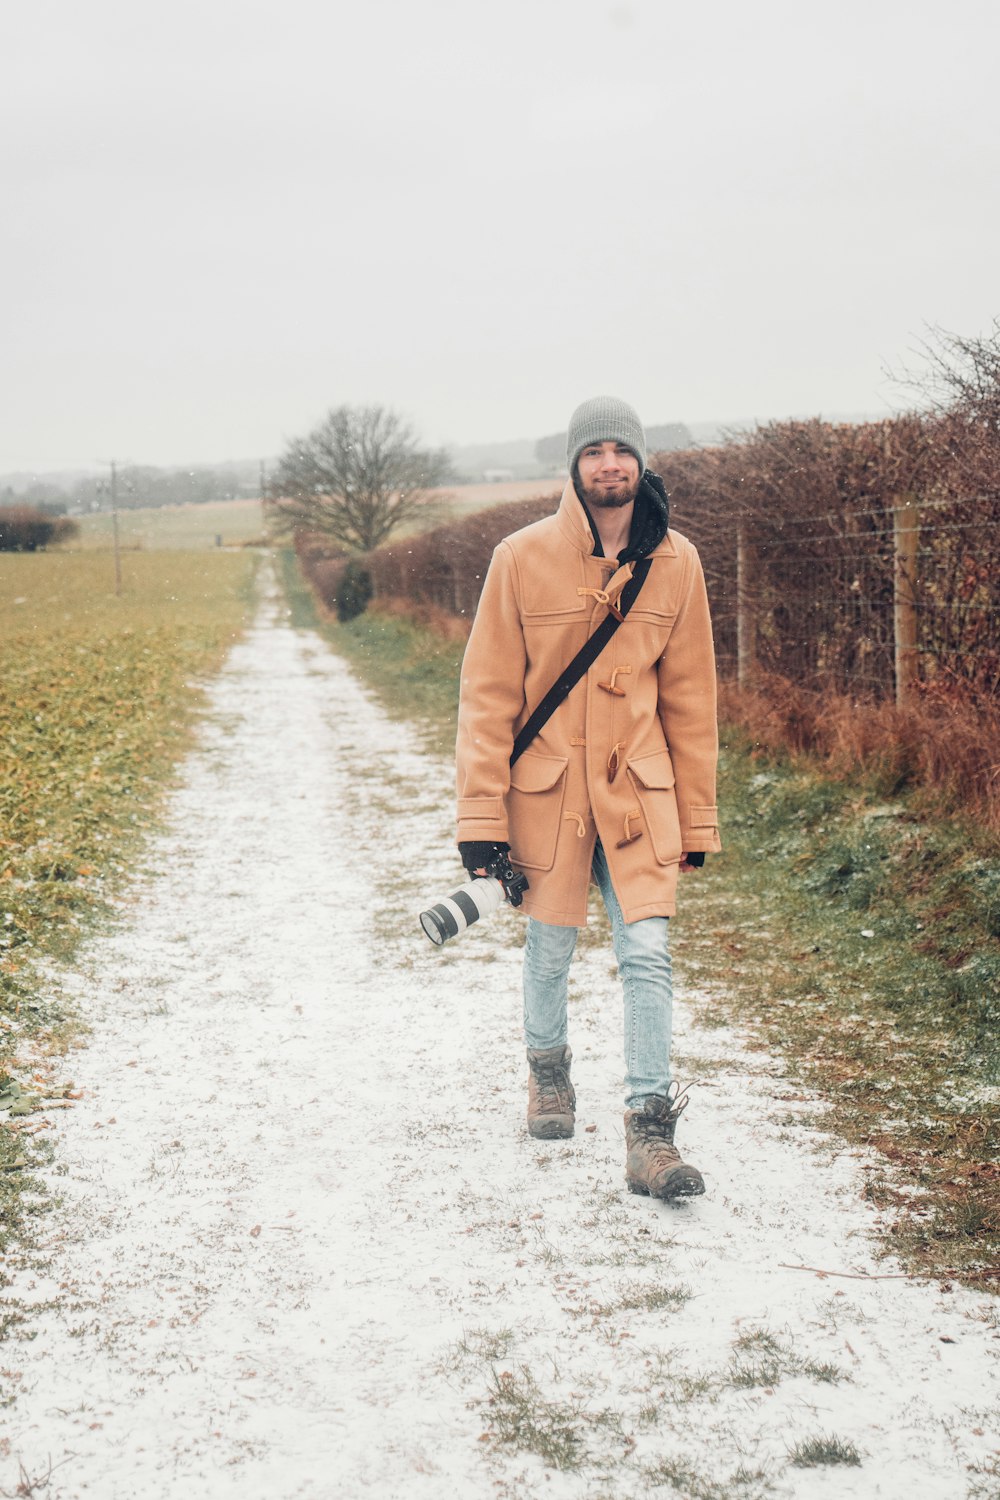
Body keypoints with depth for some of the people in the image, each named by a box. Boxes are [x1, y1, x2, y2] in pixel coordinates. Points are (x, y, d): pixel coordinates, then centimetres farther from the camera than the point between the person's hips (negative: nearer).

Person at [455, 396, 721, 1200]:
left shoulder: (676, 562, -1)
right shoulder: (522, 559, -7)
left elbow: (689, 697, 6)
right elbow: (488, 695, -4)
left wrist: (697, 817, 8)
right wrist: (482, 815, -8)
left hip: (639, 787, 1)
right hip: (546, 785, -1)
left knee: (649, 952, -6)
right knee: (550, 947, 12)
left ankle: (651, 1132, 0)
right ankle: (548, 1067, 40)